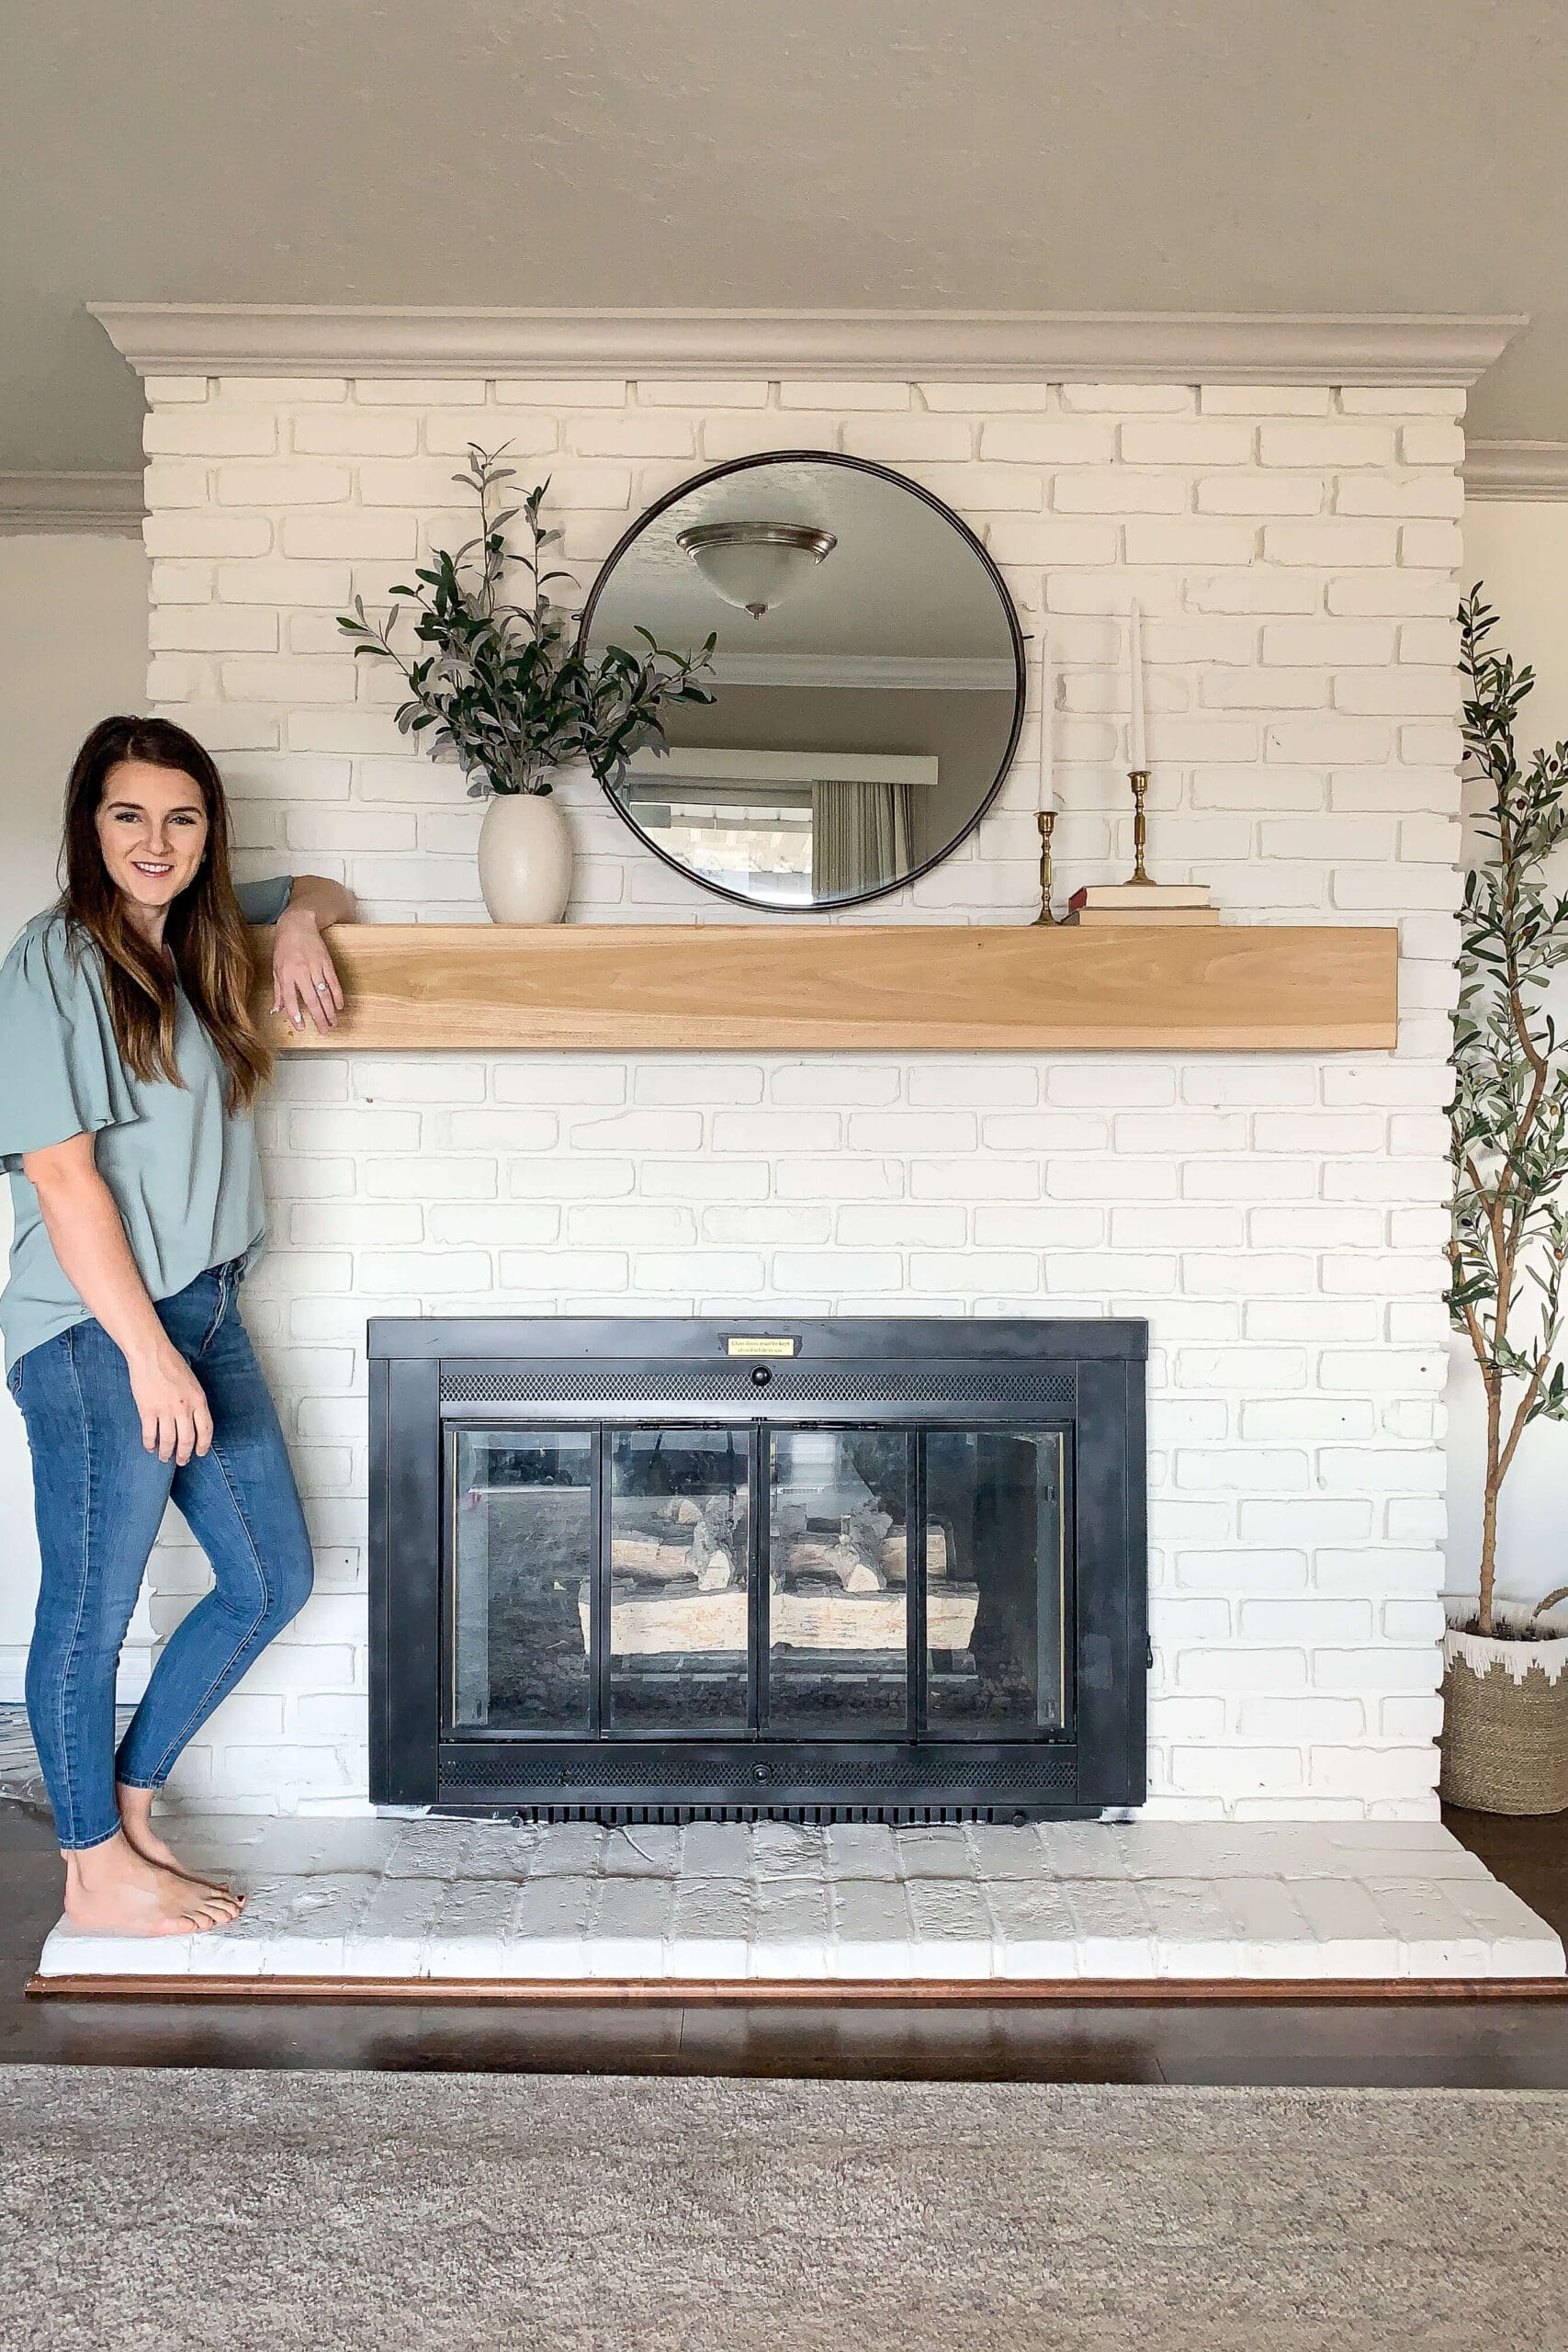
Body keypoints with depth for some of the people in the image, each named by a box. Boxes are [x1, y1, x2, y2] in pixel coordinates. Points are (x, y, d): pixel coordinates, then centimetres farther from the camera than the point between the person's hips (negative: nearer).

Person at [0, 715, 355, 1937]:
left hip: (204, 1311, 9)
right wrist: (148, 1353, -18)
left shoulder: (202, 939, 11)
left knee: (272, 1580, 14)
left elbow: (323, 894, 30)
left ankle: (129, 1802, 31)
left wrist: (299, 922, 5)